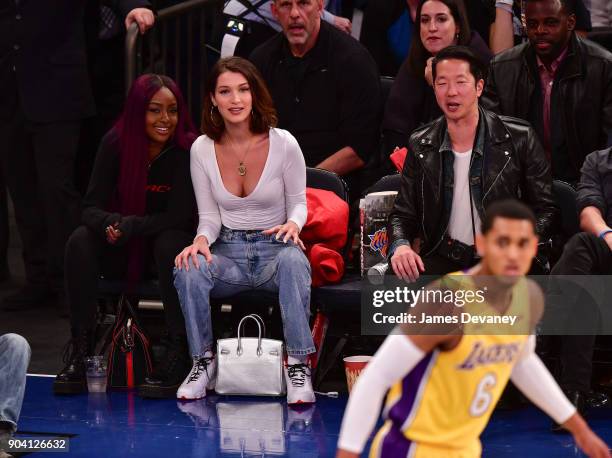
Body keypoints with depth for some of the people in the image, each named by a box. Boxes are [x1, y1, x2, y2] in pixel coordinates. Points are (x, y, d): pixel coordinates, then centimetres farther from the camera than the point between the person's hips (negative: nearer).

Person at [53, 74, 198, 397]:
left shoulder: (188, 149, -16)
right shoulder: (116, 142, -9)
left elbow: (179, 216, -19)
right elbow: (91, 207, -11)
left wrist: (130, 225, -32)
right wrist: (111, 224, -35)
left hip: (170, 240, -3)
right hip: (122, 251, 3)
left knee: (170, 243, -36)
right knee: (80, 241, -25)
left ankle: (179, 355, -33)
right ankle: (79, 352, -25)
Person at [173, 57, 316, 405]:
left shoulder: (283, 144, -6)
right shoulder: (202, 149, 0)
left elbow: (298, 203, 3)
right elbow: (209, 215, 6)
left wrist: (293, 224, -21)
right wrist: (202, 239, -18)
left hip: (274, 248, -2)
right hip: (228, 252, 2)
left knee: (293, 261, -38)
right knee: (188, 269, -31)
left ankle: (298, 367, -31)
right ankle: (204, 362, -13)